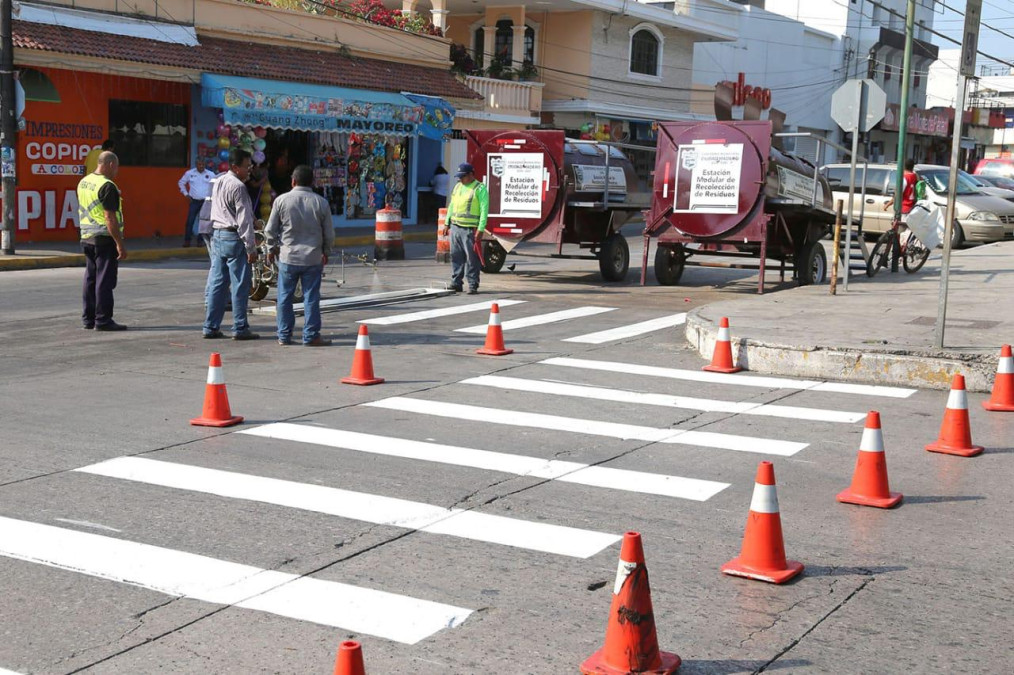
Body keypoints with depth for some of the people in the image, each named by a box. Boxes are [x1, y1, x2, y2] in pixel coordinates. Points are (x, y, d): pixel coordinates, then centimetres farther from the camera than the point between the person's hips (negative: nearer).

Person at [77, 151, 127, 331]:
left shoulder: (83, 182, 12)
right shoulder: (107, 186, -16)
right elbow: (110, 218, -21)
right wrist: (120, 244, -20)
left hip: (87, 238, 9)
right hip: (105, 239, -9)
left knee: (90, 279, 13)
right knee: (105, 281, -5)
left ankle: (88, 318, 18)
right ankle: (103, 320, -4)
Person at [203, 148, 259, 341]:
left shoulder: (218, 183, 14)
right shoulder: (238, 187, -13)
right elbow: (244, 220, -16)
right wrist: (251, 247, -15)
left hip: (217, 236, 9)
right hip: (234, 238, -9)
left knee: (217, 283, 10)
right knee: (240, 284, -2)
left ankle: (211, 327, 11)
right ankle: (240, 328, 1)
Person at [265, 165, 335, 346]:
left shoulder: (281, 200, -3)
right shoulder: (321, 203, -2)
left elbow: (270, 230, 1)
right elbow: (329, 234, 3)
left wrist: (272, 249, 17)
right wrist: (326, 252, 20)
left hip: (288, 257, 0)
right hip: (313, 259, 0)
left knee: (285, 297, 10)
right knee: (311, 298, 5)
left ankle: (284, 336, 14)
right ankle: (311, 336, 7)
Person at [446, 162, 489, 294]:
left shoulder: (480, 188, -5)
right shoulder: (457, 187, 16)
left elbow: (484, 210, -11)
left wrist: (480, 230, -17)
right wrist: (447, 223, 18)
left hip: (470, 230, -6)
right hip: (455, 228, 6)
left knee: (472, 259, -4)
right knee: (456, 257, 7)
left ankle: (473, 286, 0)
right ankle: (456, 284, 14)